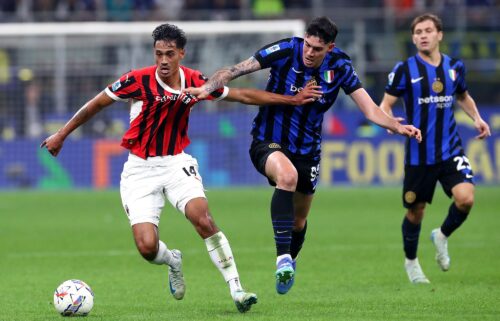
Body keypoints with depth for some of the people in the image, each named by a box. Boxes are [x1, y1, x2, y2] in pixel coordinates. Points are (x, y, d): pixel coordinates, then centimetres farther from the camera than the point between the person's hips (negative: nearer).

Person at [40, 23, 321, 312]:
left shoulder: (196, 82, -4)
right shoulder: (139, 81, -14)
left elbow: (244, 95, 6)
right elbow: (96, 104, -2)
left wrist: (293, 99, 6)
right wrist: (61, 135, 2)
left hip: (177, 163, 1)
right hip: (141, 169, -1)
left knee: (203, 219, -25)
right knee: (147, 247, -13)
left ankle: (237, 290, -18)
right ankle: (173, 261, 26)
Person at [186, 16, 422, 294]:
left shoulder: (339, 65, -10)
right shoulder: (286, 51, -18)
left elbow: (369, 108, -11)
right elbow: (237, 69, -21)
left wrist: (397, 126, -28)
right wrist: (207, 88, -36)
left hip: (307, 151, 4)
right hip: (268, 142, -4)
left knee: (299, 221, 14)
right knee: (287, 175, -37)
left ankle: (290, 263, 47)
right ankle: (283, 258, -36)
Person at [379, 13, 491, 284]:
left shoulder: (454, 67, 5)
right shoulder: (405, 69, -6)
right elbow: (385, 105, -3)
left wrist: (476, 118, 6)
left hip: (451, 150, 2)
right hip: (418, 154, -2)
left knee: (465, 198, -19)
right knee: (415, 211, 7)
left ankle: (442, 236, 12)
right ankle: (411, 261, 34)